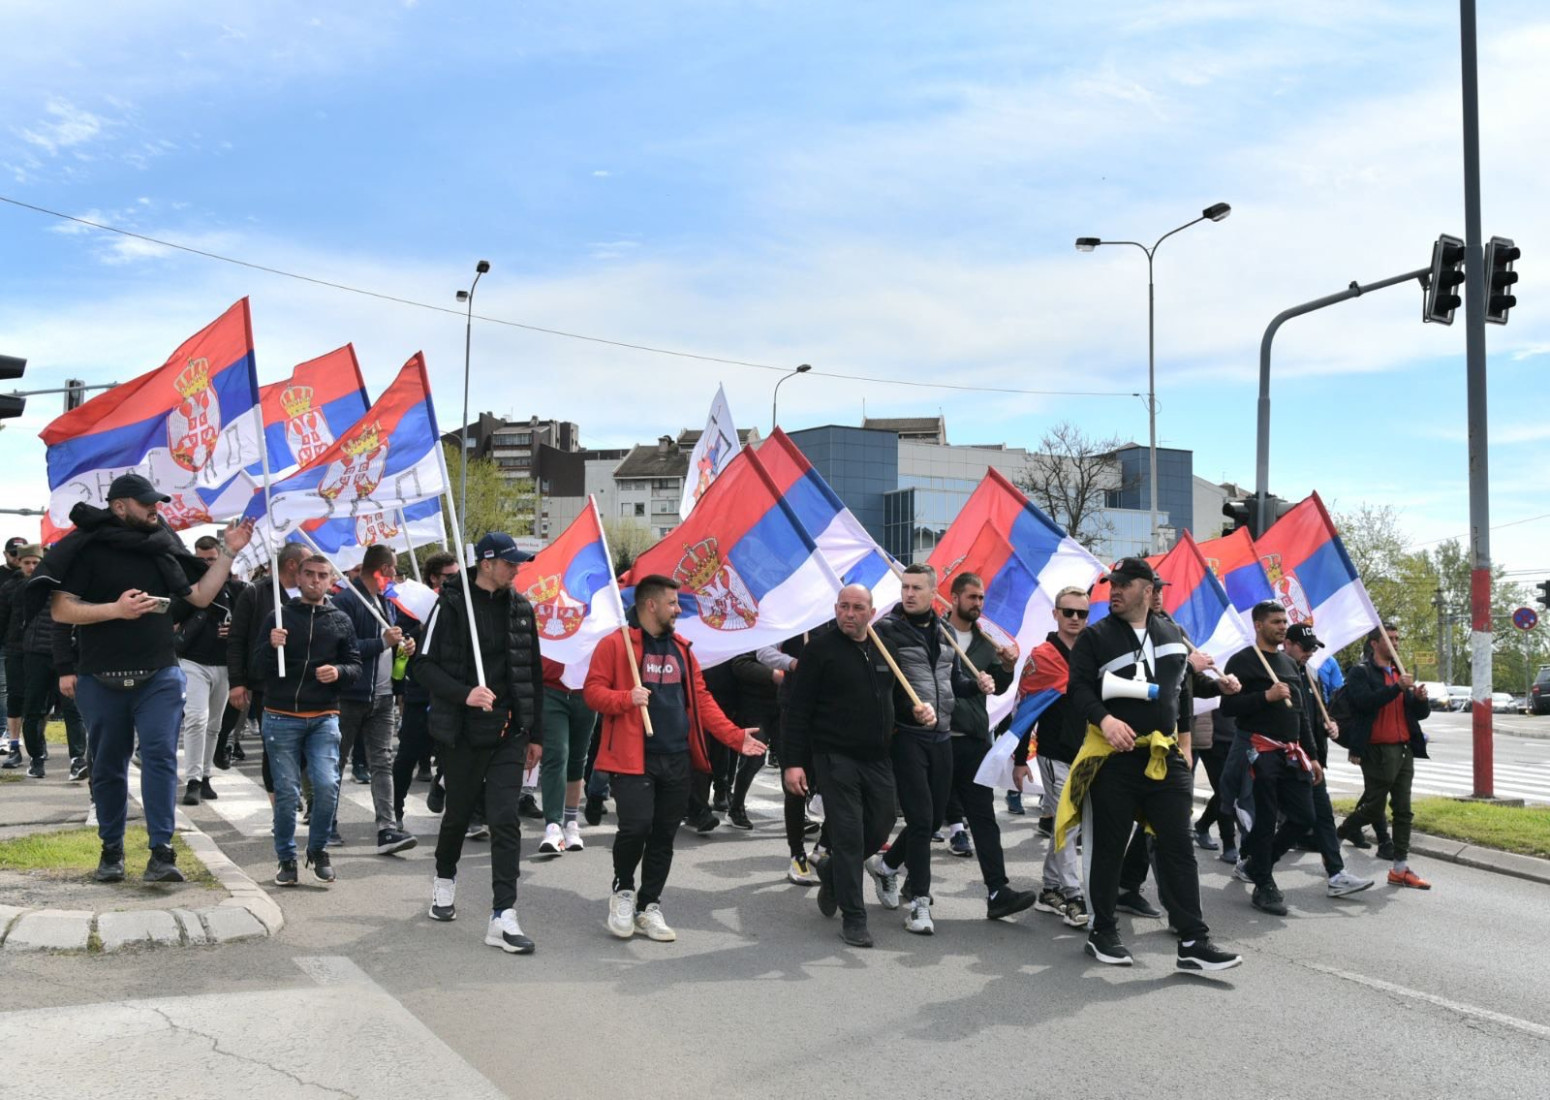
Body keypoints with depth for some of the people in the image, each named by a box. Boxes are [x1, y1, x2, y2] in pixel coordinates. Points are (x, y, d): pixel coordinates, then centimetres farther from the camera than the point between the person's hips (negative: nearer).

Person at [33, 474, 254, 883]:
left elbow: (200, 596, 16)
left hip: (159, 676, 2)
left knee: (160, 757, -10)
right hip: (101, 680, -2)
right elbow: (61, 609, -9)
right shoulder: (87, 548, -4)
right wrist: (116, 609, -20)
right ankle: (111, 850, 25)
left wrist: (228, 552, 12)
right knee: (108, 767, 10)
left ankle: (161, 853, -10)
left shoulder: (160, 548, 10)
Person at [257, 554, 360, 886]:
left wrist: (338, 671, -11)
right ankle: (286, 859, 18)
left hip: (324, 717, 1)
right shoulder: (279, 617, 3)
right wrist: (272, 647, -20)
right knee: (286, 791, 2)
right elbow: (255, 667, 1)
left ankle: (318, 849, 12)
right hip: (282, 717, -1)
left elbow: (355, 665, 11)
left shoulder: (341, 621, 9)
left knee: (327, 786, -10)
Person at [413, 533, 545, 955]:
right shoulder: (452, 605, -7)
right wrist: (464, 693, -23)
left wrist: (535, 734, 13)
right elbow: (423, 664, -8)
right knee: (458, 813, 14)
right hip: (462, 734, -3)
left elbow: (533, 674, 13)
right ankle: (444, 878, 44)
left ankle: (503, 916, -7)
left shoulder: (521, 608, 7)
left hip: (508, 734, 3)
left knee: (505, 820, -7)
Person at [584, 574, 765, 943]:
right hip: (633, 758, -6)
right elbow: (592, 690, -6)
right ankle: (623, 890, 14)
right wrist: (626, 698, -25)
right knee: (636, 826, -15)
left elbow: (702, 699, 16)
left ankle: (648, 907, 23)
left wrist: (735, 737, 7)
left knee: (664, 836, 9)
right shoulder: (615, 645, -3)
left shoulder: (681, 649, 16)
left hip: (677, 759, 6)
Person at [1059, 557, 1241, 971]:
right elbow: (1079, 690, -11)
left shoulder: (1172, 634, 13)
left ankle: (1194, 942, 3)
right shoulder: (1095, 636, -2)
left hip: (1164, 756, 4)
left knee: (1178, 847, 0)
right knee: (1108, 849, 5)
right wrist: (1104, 719, -29)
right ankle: (1102, 933, 18)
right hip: (1113, 757, -4)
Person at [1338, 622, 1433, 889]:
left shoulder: (1399, 673, 18)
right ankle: (1335, 841, 17)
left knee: (1403, 810, 6)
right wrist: (1398, 687, -25)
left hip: (1404, 749, 7)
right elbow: (1364, 701, -23)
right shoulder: (1360, 672, -5)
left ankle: (1400, 869, 10)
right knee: (1373, 808, -3)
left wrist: (1421, 699, -5)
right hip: (1377, 750, -7)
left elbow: (1420, 713, 17)